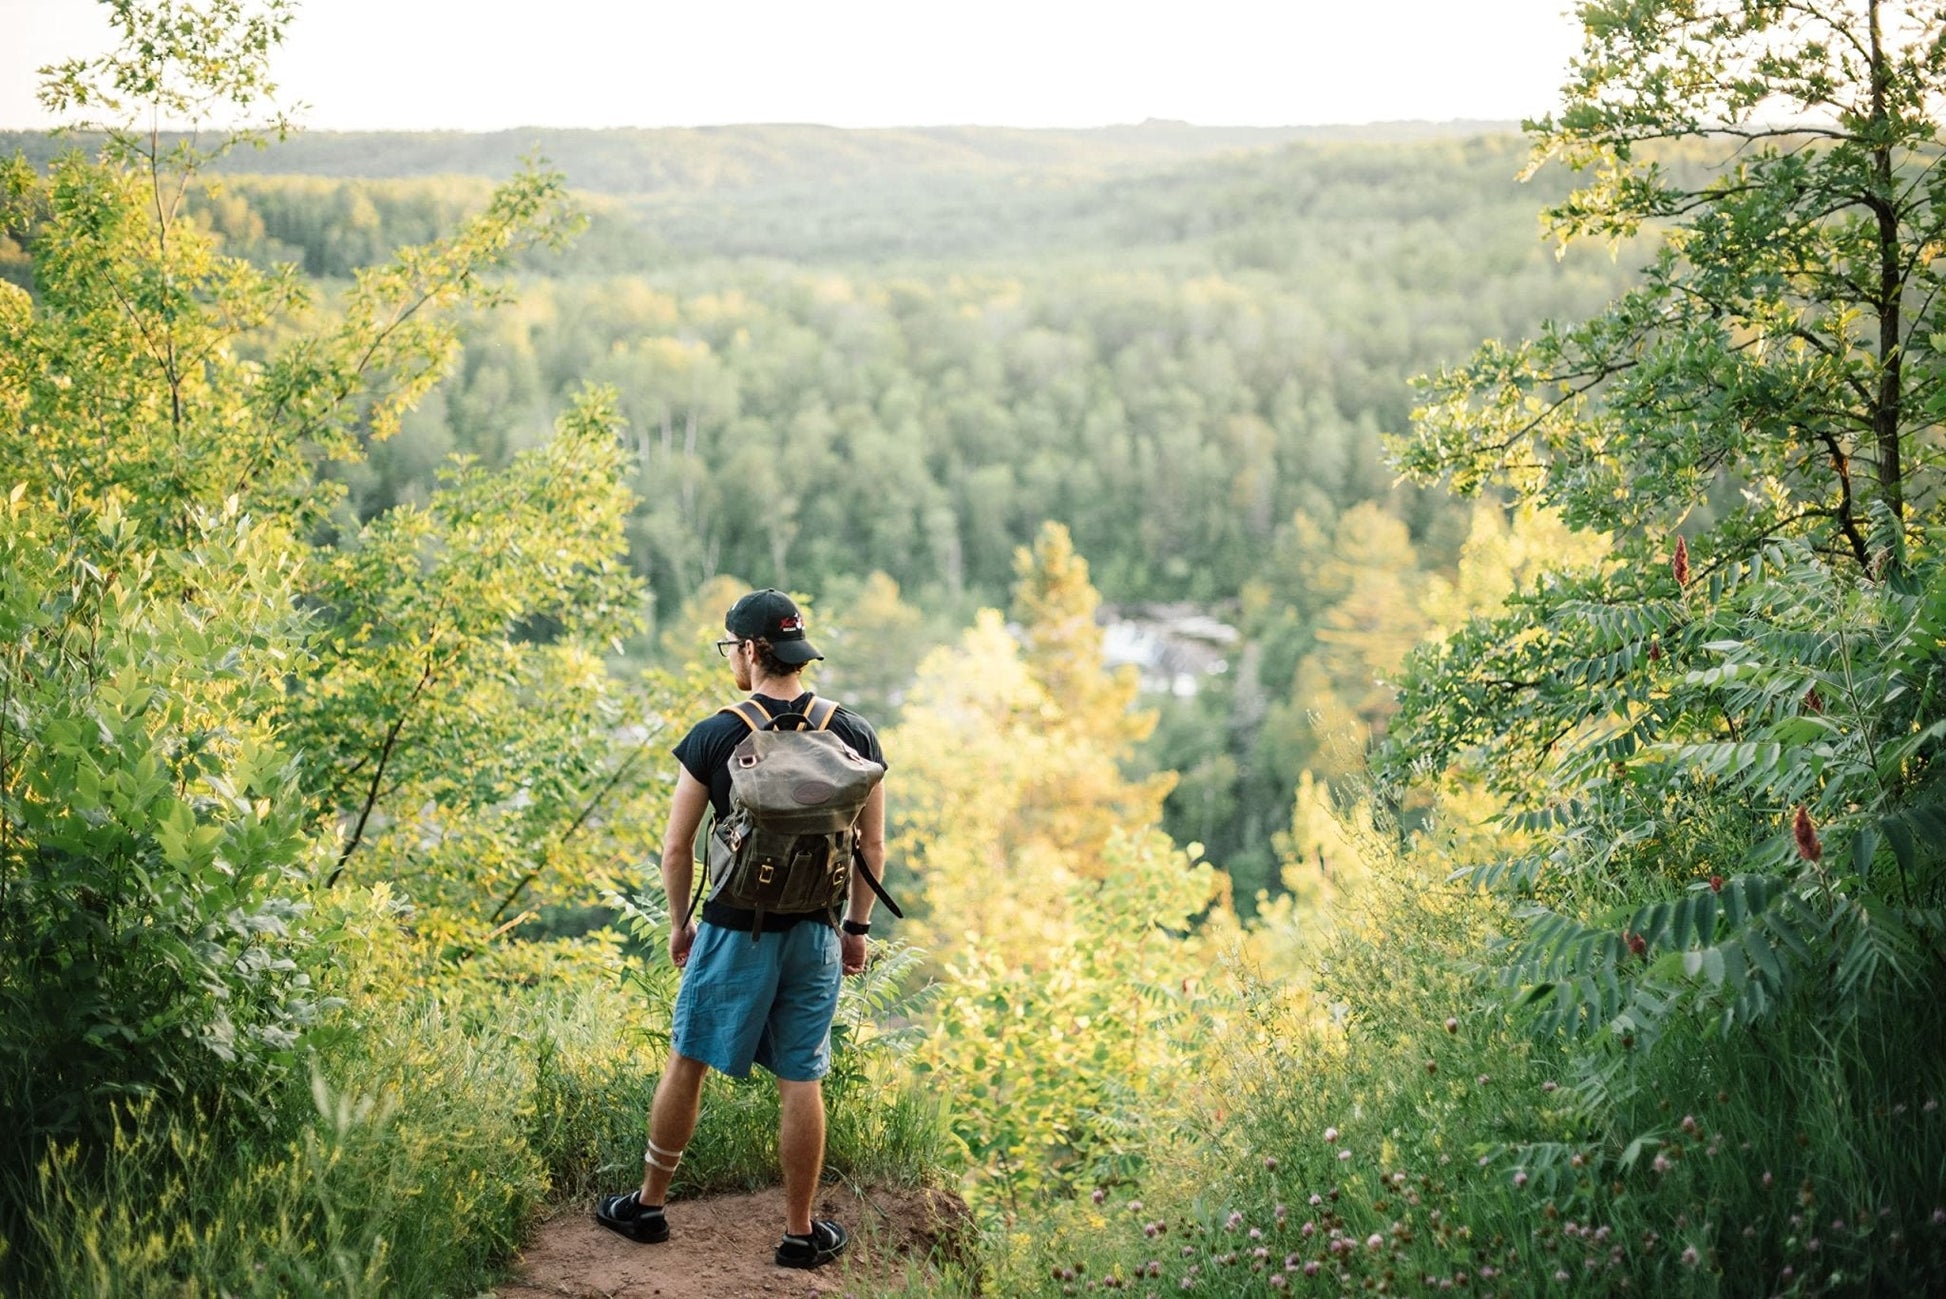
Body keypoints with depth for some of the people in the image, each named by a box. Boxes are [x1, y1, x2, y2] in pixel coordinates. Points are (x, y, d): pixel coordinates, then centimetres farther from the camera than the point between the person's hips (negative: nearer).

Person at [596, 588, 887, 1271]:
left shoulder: (715, 737, -10)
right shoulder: (853, 734, -3)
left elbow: (676, 847, -4)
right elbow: (872, 846, 2)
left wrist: (679, 925, 10)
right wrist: (857, 926, 14)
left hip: (734, 931, -2)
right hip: (814, 934, 2)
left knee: (686, 1062, 14)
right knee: (800, 1082, 8)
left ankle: (648, 1205, 26)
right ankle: (800, 1233, 16)